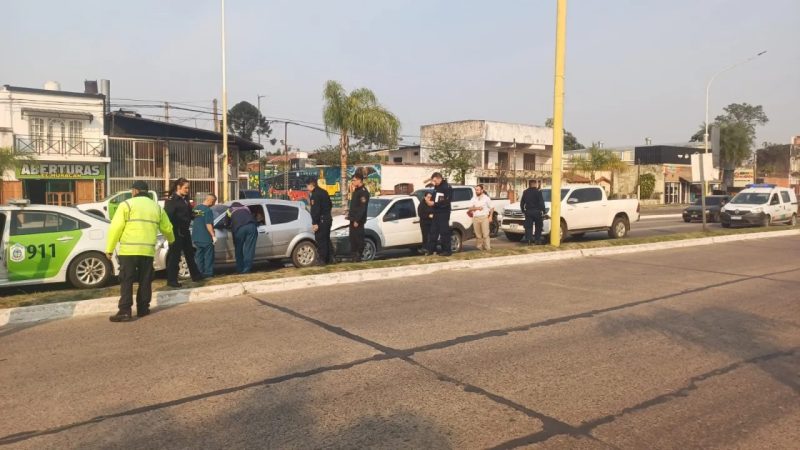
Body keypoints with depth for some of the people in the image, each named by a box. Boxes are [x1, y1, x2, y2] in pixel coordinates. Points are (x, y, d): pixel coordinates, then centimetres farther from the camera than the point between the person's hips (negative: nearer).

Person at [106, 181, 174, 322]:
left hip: (128, 250, -4)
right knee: (145, 281, 14)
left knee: (126, 281, -1)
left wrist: (109, 248, -3)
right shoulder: (156, 207, 14)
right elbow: (167, 228, 22)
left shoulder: (127, 204, -1)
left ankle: (125, 311, -6)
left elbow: (115, 228, -7)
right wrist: (171, 240, 42)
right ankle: (143, 309, 18)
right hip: (148, 250, 4)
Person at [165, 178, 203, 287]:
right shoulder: (172, 200, -12)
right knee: (174, 256, -3)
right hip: (176, 232, -9)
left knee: (190, 254, 17)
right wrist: (172, 231, -22)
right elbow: (168, 216, -19)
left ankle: (195, 275, 29)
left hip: (185, 231, 9)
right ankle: (171, 280, 4)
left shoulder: (185, 199, 14)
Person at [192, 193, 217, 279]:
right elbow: (208, 225, -21)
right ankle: (208, 273, 4)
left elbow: (192, 219, 20)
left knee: (199, 256, 12)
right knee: (208, 256, 2)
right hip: (206, 238, -7)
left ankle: (199, 273, 15)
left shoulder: (196, 208, 9)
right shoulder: (208, 210, -16)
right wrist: (213, 235, -18)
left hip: (196, 237, 7)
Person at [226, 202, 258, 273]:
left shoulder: (230, 210, 29)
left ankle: (240, 269, 11)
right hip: (251, 226, 1)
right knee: (249, 249, 2)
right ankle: (246, 269, -2)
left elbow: (227, 223, 33)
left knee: (239, 250, 11)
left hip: (239, 228, -1)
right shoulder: (246, 208, 35)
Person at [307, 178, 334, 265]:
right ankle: (330, 258, 19)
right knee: (326, 239, 16)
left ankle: (322, 260, -1)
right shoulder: (324, 192, 13)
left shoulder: (315, 194, -16)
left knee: (320, 240, -3)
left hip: (321, 220, -9)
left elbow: (315, 210, -21)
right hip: (328, 218, 9)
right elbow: (330, 205, 20)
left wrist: (315, 223, -21)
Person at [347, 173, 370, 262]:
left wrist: (357, 220, -22)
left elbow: (362, 208, -20)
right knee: (352, 238, 11)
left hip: (358, 220, -10)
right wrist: (350, 212, 14)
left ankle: (359, 256, 1)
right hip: (353, 219, 10)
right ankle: (354, 255, 17)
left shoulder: (363, 192, -14)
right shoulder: (356, 191, 17)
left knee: (359, 238, -4)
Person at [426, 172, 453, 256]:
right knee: (433, 231, 7)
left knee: (444, 231, -4)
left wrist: (434, 204, -22)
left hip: (444, 213, -8)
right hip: (436, 212, 8)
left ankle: (447, 250, 2)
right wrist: (430, 200, 1)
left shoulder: (447, 187, -11)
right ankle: (431, 249, 12)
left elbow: (447, 201, -20)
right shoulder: (436, 187, 13)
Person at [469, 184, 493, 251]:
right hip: (475, 218, 3)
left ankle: (488, 247, -4)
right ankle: (480, 246, 10)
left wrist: (490, 216, -3)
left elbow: (491, 208, 8)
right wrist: (476, 208, -8)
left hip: (484, 217, -3)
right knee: (478, 234, 2)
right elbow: (470, 209, 8)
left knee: (485, 234, -7)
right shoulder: (473, 199, 15)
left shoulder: (486, 198, 8)